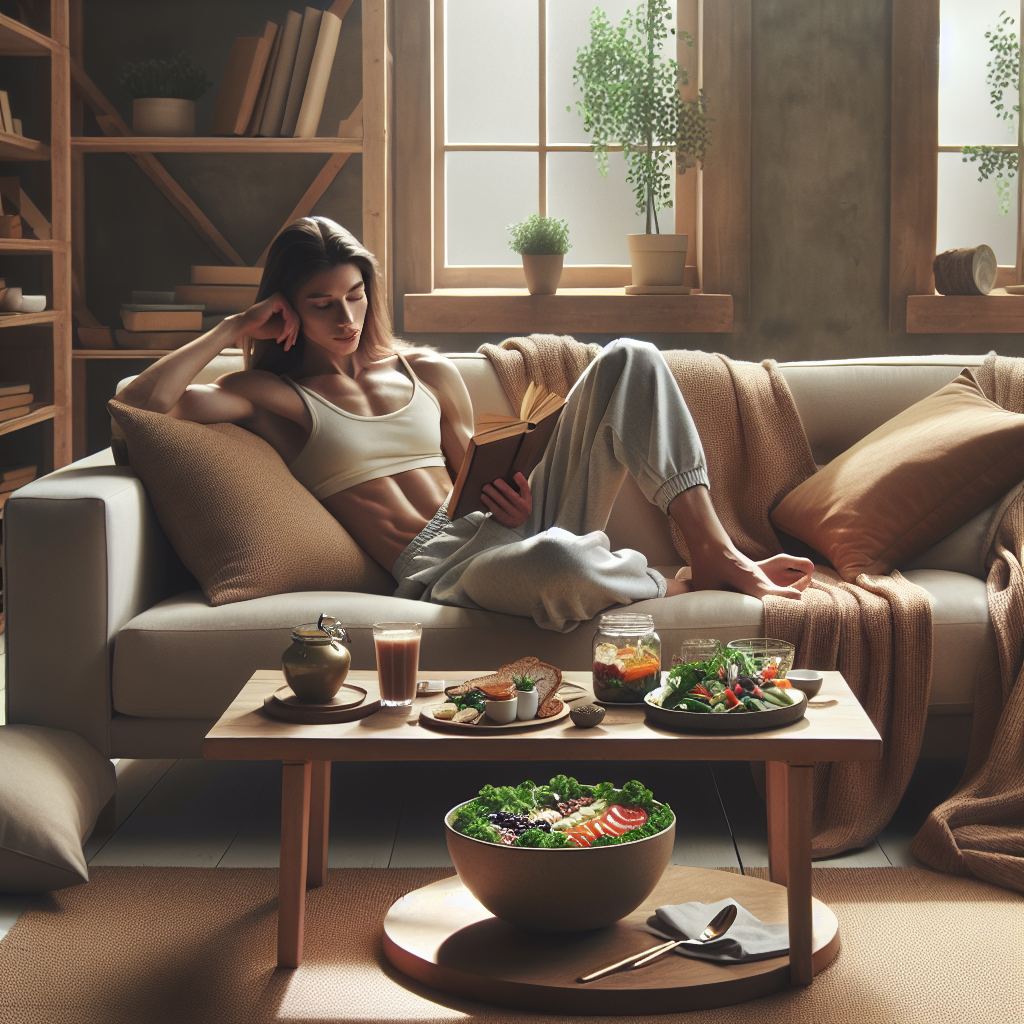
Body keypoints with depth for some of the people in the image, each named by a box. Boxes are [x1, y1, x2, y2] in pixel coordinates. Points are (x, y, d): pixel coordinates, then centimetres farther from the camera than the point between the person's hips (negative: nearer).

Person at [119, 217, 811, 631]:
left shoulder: (428, 373, 23)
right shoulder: (277, 395, 9)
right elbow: (143, 400, -6)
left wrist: (513, 501, 1)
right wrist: (233, 330, 3)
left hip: (503, 530, 6)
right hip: (434, 566, -6)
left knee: (628, 361, -10)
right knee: (556, 563, -44)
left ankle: (715, 550, -17)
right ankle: (686, 586, -10)